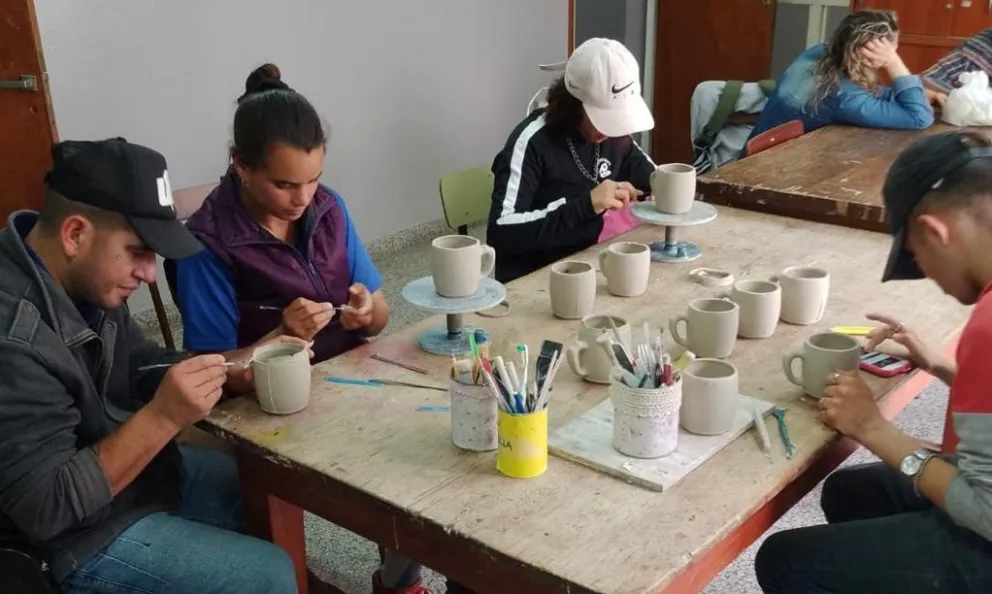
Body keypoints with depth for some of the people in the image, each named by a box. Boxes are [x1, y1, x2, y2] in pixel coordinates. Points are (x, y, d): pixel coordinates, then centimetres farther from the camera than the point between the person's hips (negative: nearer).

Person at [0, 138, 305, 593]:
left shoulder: (83, 281, -6)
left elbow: (139, 365, 8)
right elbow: (46, 506, -30)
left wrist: (234, 371, -10)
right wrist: (162, 417, -35)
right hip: (81, 536, -8)